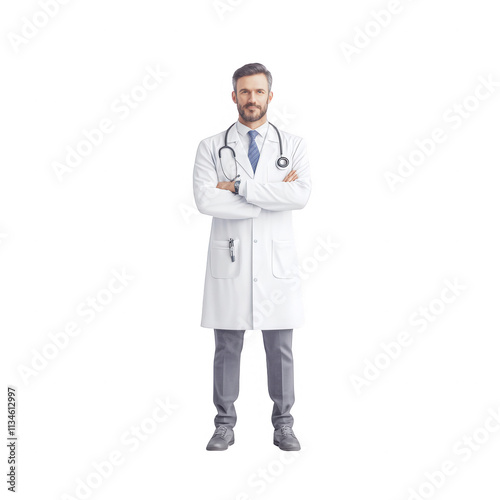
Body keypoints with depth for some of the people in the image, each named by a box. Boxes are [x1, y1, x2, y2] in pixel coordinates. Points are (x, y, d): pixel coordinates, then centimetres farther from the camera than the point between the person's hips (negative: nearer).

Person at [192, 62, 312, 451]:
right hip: (230, 260, 0)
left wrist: (240, 186, -14)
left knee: (280, 349, 7)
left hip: (277, 261, 0)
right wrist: (273, 195, -12)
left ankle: (283, 425, 21)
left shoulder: (293, 146, 6)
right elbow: (204, 199, -12)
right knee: (227, 348, 7)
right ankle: (225, 425, 20)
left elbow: (301, 195, -12)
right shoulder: (211, 148, 5)